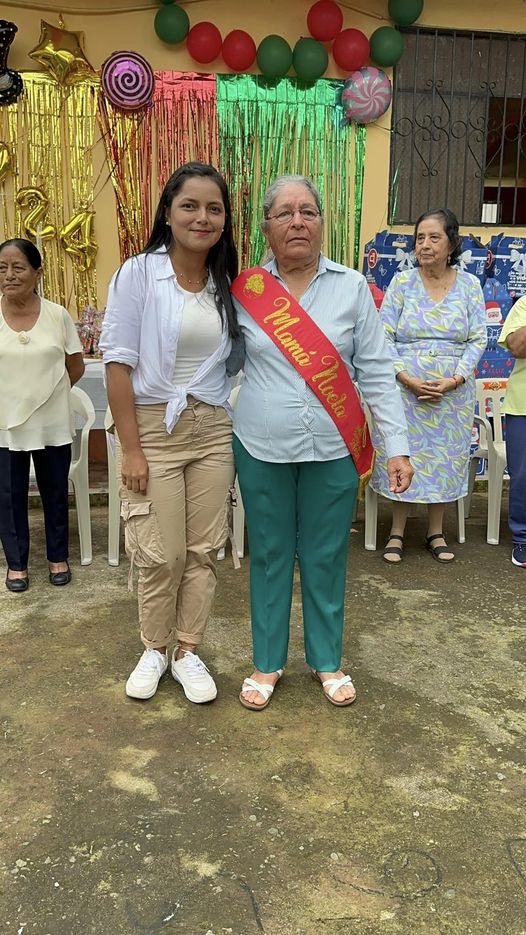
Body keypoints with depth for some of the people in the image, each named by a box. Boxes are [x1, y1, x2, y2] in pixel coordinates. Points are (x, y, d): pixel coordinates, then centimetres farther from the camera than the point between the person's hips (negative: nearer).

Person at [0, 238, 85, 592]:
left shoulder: (58, 315, -5)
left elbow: (76, 368, 3)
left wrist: (46, 392, 6)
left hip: (52, 423, 0)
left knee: (55, 493, 13)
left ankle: (58, 557, 32)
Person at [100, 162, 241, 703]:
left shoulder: (227, 283, 7)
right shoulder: (139, 273, -6)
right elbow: (117, 363, -10)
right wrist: (130, 449, -13)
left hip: (212, 430, 4)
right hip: (152, 428, -4)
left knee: (202, 550, 8)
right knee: (162, 553, 1)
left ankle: (187, 652, 25)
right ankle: (154, 649, 25)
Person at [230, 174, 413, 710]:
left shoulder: (353, 288, -1)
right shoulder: (244, 290, 0)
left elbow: (376, 373, -1)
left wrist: (397, 446, -5)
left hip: (332, 450, 0)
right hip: (262, 450, 0)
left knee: (325, 558, 10)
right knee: (268, 556, 11)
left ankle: (327, 661, 30)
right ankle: (267, 663, 28)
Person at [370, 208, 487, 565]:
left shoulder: (470, 285, 2)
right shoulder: (402, 282, -1)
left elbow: (478, 339, 1)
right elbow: (384, 337, -4)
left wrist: (454, 380, -13)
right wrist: (407, 379, -16)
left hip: (453, 391, 1)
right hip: (405, 388, -1)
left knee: (445, 455, 8)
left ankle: (436, 532, 23)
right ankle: (397, 532, 17)